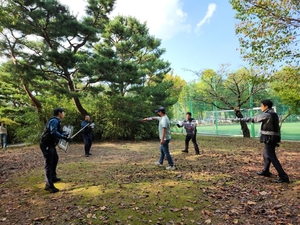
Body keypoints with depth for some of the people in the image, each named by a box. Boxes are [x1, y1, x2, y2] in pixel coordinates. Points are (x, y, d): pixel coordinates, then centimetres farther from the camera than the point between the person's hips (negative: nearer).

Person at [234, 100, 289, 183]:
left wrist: (240, 119, -6)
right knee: (266, 154, 22)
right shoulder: (273, 114, 14)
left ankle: (283, 176, -9)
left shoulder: (267, 115, -16)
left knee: (272, 157, -9)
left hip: (269, 139, -10)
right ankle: (265, 171, 35)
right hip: (272, 138, 10)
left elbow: (253, 119, -13)